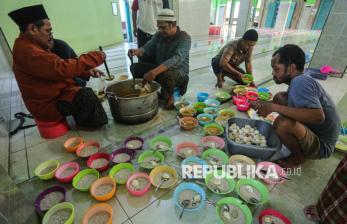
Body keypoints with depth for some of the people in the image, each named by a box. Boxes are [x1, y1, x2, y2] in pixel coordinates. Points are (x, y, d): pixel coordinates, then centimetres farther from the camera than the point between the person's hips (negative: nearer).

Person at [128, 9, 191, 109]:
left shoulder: (184, 37, -17)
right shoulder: (158, 35, 2)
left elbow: (177, 59, -32)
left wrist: (155, 72, -45)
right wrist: (138, 51, -22)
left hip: (179, 72, -5)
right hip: (159, 69, 6)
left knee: (166, 75, -40)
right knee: (135, 67, -9)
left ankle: (169, 97, -7)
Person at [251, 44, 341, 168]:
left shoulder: (300, 81, -25)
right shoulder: (300, 79, 4)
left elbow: (318, 116, -36)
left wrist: (274, 107, -35)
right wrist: (265, 105, -3)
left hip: (321, 146, -9)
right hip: (312, 130, 9)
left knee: (282, 123, -36)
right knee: (279, 97, 3)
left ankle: (298, 156, -1)